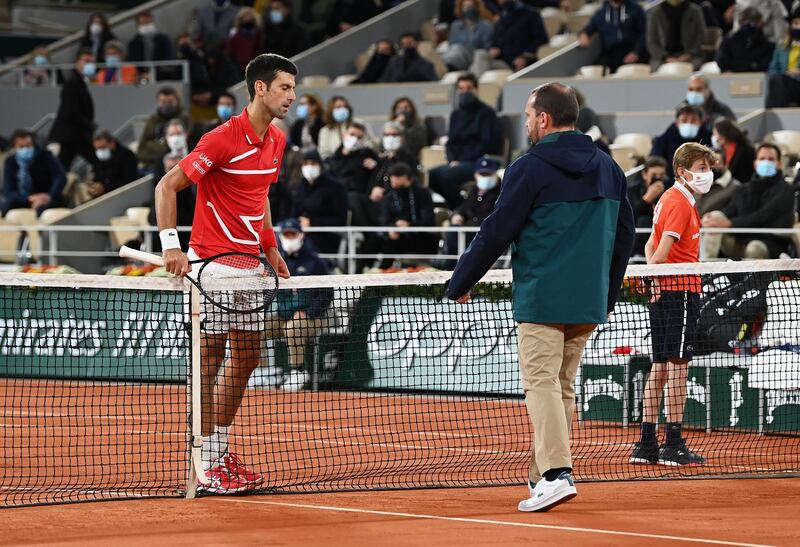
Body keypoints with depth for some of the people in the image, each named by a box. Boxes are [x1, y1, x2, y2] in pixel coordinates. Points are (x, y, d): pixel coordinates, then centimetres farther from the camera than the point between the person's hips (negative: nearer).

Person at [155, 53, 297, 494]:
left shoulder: (276, 141, 9)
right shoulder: (223, 139, -17)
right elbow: (167, 185, -15)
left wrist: (271, 249, 16)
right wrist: (170, 245, -23)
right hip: (211, 260, -8)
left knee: (246, 357, 11)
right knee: (210, 357, -4)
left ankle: (221, 452, 22)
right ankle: (206, 462, 1)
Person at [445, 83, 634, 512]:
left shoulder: (530, 168, -8)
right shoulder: (607, 168, 12)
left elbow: (495, 235, -7)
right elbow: (624, 235, 17)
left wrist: (458, 285, 4)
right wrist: (608, 295, 26)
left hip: (541, 300, -7)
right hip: (589, 302, 7)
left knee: (542, 385, -9)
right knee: (562, 387, 13)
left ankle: (555, 474, -22)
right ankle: (543, 474, 17)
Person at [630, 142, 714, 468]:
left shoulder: (669, 199, 19)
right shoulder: (680, 202, -11)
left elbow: (651, 246, 21)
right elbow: (664, 248, -20)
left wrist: (653, 276, 7)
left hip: (663, 291, 10)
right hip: (680, 289, -10)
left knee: (660, 366, 10)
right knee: (678, 365, -8)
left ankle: (646, 444, 11)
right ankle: (674, 446, -8)